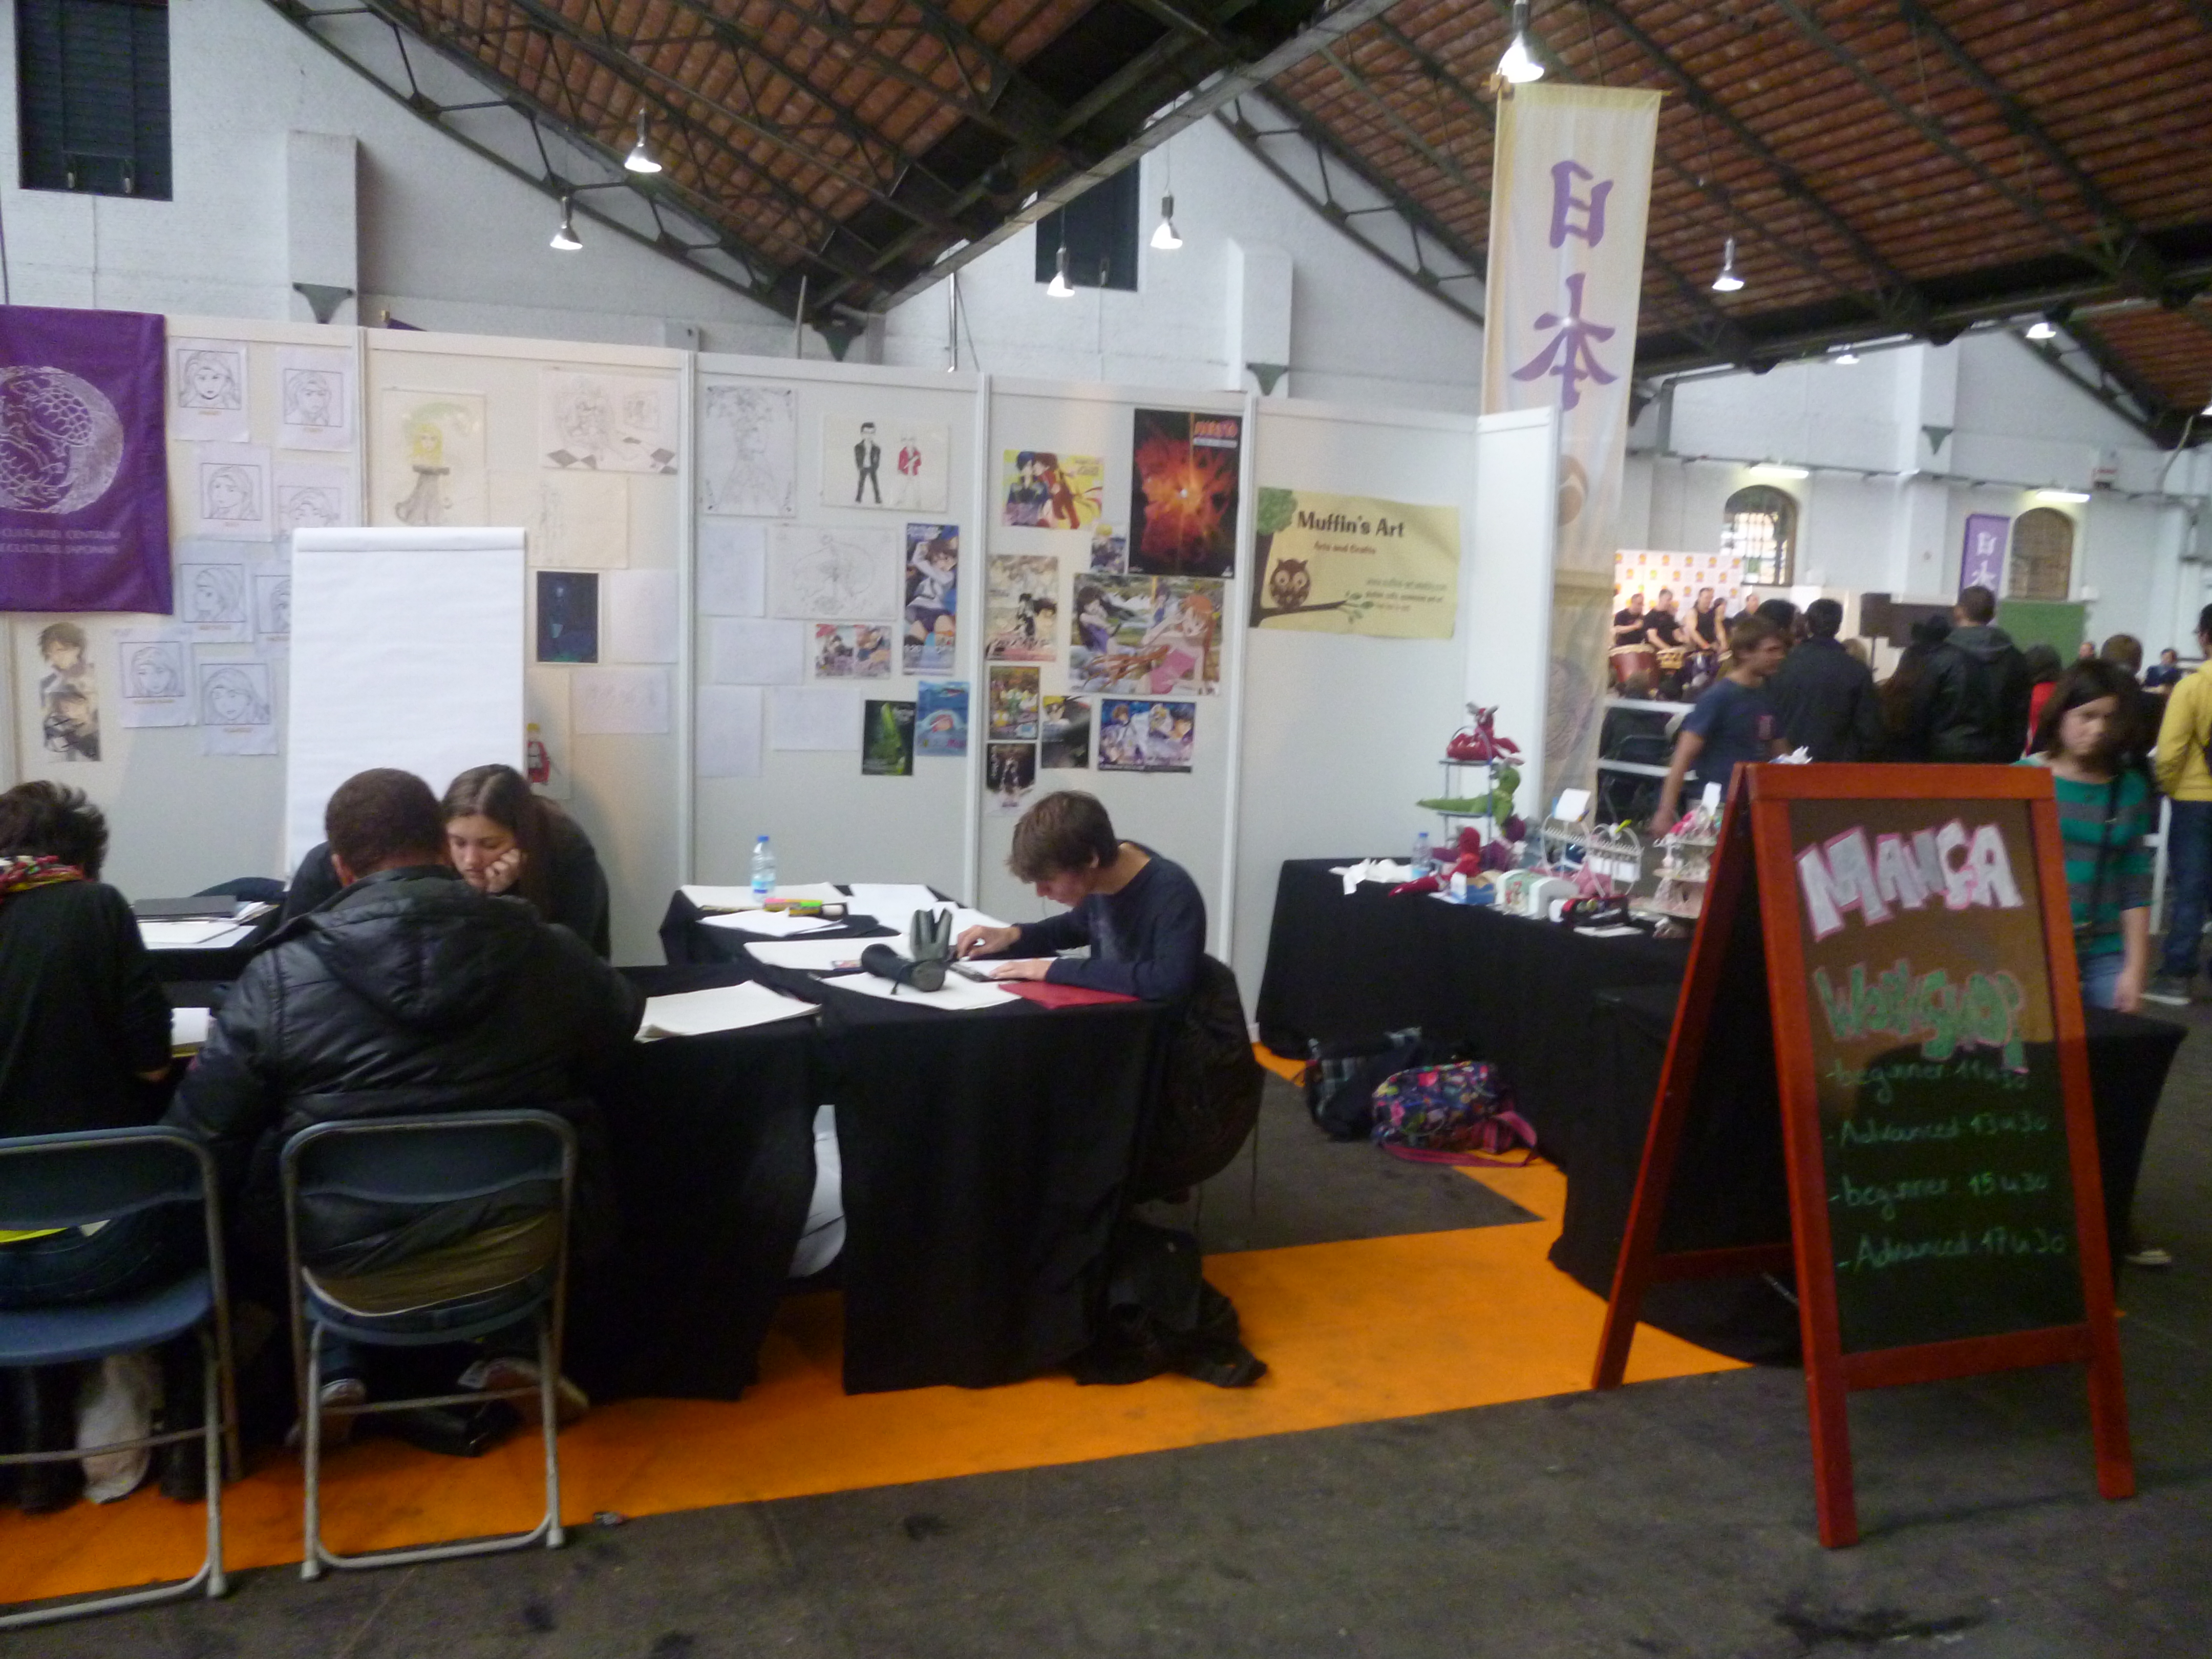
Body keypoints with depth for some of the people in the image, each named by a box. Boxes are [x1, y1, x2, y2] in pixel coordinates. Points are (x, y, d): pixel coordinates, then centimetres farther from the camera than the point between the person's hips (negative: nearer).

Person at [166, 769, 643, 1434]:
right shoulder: (547, 951, -6)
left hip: (350, 1269, 0)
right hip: (519, 1252, 0)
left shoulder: (280, 974, -10)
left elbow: (202, 1136, -5)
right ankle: (512, 1348, 21)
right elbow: (622, 1022, 14)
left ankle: (336, 1370, 20)